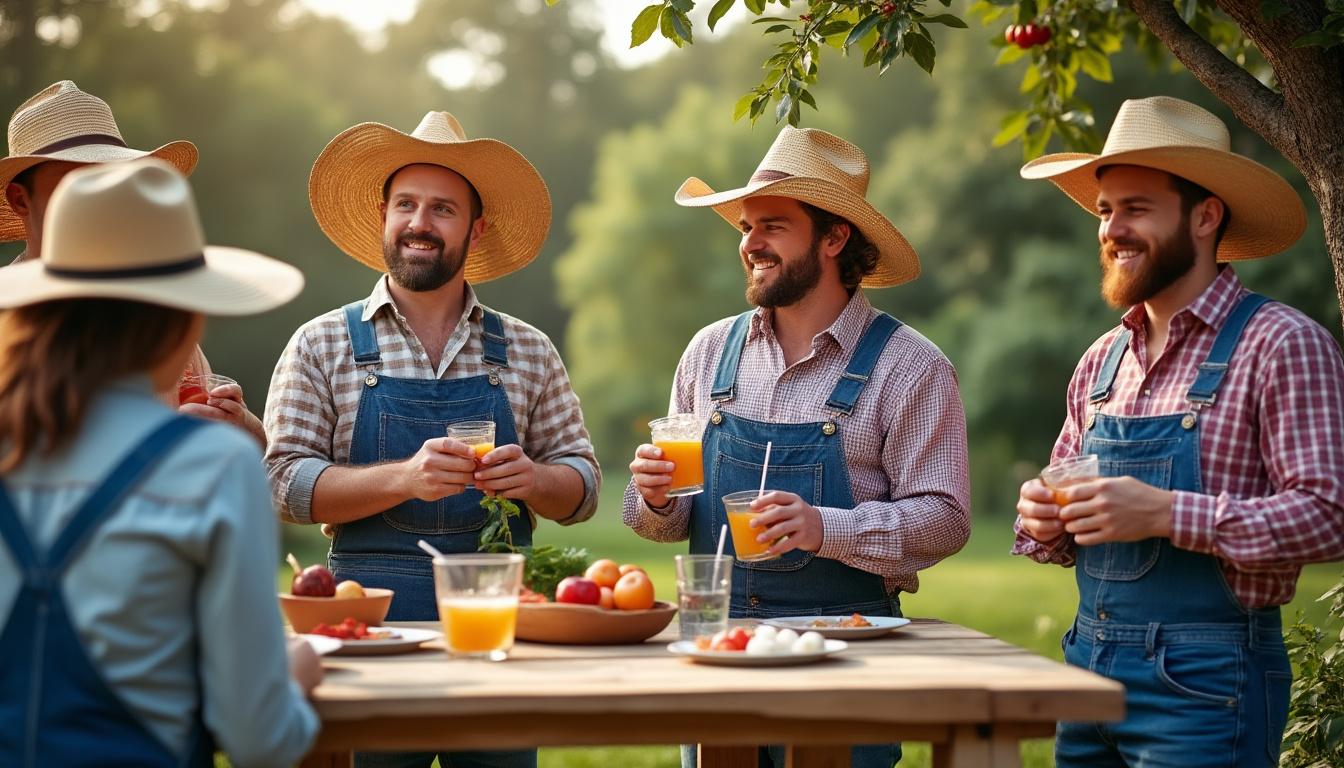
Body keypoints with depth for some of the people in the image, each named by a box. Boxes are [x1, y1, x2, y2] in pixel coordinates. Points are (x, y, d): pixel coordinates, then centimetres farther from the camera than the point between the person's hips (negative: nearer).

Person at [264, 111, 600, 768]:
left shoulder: (528, 352, 11)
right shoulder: (321, 346, 5)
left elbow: (582, 486, 11)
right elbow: (286, 480, -4)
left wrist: (533, 478, -11)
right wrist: (405, 478, -18)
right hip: (372, 616, -2)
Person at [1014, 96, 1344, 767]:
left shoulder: (1282, 344, -10)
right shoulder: (1102, 360, 11)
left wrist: (1166, 513, -25)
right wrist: (1044, 520, -3)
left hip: (1205, 682, -6)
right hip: (1088, 663, 6)